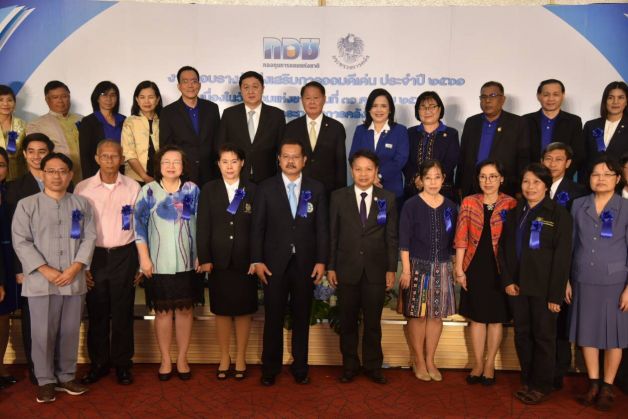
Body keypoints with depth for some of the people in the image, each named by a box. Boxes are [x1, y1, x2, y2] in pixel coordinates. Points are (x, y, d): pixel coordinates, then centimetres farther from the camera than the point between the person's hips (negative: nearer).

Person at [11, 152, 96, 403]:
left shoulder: (82, 204, 8)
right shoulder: (27, 204, 2)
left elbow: (89, 238, 3)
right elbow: (21, 242, -5)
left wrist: (75, 268, -11)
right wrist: (46, 270, -13)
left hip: (74, 281, 2)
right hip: (41, 282, -2)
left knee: (70, 332, 10)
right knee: (43, 333, 4)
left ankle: (66, 377, 24)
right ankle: (45, 381, 18)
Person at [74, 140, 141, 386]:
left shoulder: (133, 188, 1)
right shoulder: (83, 188, 0)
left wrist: (141, 263, 2)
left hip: (124, 255, 0)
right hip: (94, 256, 0)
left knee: (123, 312, 7)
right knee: (97, 312, 8)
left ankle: (122, 363, 21)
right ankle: (98, 363, 24)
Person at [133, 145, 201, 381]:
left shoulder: (192, 190, 4)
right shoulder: (148, 191, 0)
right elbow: (139, 225, -2)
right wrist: (144, 259, -7)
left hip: (187, 262, 1)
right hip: (159, 263, -1)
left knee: (185, 310, 7)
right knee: (162, 311, 7)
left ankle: (182, 359, 19)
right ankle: (165, 360, 19)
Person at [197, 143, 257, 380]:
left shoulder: (252, 191, 2)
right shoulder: (209, 190, 3)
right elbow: (203, 227, -1)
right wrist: (205, 259, -7)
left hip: (245, 261, 0)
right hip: (219, 261, 1)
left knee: (244, 310, 8)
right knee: (222, 310, 9)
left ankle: (240, 357, 22)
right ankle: (224, 358, 23)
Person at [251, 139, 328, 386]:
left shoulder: (316, 189, 6)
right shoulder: (266, 188, 3)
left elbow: (322, 228, 4)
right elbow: (257, 228, 0)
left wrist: (321, 261, -3)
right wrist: (257, 261, -6)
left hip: (305, 264, 1)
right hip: (275, 264, -1)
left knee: (301, 318, 10)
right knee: (273, 318, 6)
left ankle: (300, 367, 23)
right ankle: (270, 368, 19)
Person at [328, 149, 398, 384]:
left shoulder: (388, 198, 3)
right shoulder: (338, 197, 2)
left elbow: (392, 237, 3)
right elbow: (333, 234, 2)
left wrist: (391, 269, -1)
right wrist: (331, 267, -2)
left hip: (376, 270, 0)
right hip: (347, 269, 0)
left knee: (373, 321, 8)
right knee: (348, 321, 9)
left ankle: (373, 365, 23)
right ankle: (349, 365, 23)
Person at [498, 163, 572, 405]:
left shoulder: (559, 214, -5)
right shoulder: (514, 213, 12)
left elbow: (563, 256, -9)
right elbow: (504, 248, 10)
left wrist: (556, 294, -14)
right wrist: (507, 281, -3)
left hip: (543, 288, -4)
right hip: (517, 286, 5)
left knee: (543, 336, 6)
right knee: (522, 335, 11)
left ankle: (541, 386, 18)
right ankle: (527, 381, 23)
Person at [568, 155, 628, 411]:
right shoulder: (578, 206, 2)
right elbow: (570, 245, 6)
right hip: (583, 281, 2)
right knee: (587, 333, 10)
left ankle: (607, 388, 21)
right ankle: (593, 384, 24)